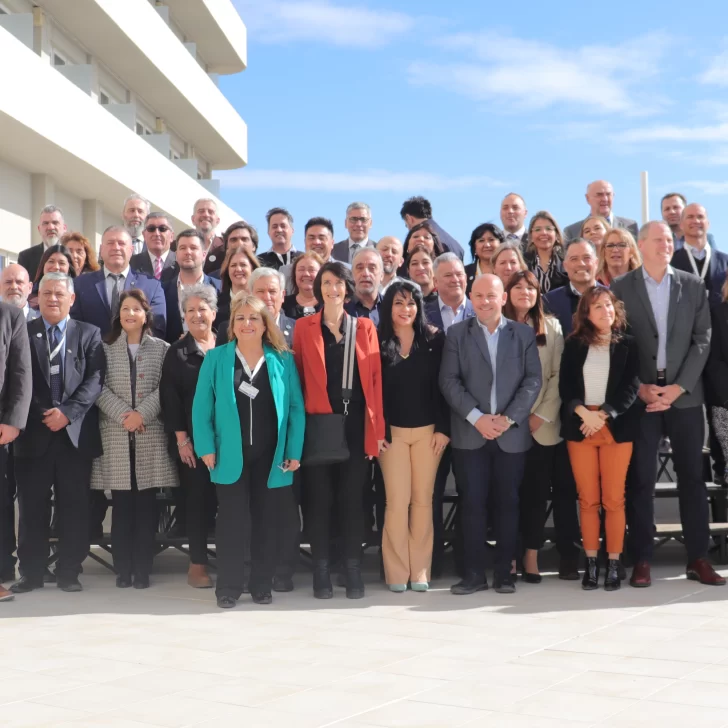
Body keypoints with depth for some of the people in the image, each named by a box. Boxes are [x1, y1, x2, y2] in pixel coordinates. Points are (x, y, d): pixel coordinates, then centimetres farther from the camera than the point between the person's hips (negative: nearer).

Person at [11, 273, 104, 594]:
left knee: (73, 506, 3)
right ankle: (31, 572, 12)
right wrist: (44, 415, -10)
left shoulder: (89, 334, 8)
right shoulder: (23, 333, 8)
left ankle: (69, 572, 11)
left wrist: (68, 412, -13)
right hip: (33, 431, 0)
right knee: (31, 506, 3)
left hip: (75, 432, 0)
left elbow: (95, 379, -1)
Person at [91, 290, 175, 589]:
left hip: (150, 435, 0)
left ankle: (143, 568, 8)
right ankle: (123, 568, 8)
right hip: (115, 434, 0)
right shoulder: (106, 348, 8)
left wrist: (142, 413, -14)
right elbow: (100, 388, 0)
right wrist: (123, 415, -13)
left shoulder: (161, 349, 7)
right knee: (121, 504, 2)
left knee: (146, 504, 1)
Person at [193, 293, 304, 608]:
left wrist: (294, 450, -5)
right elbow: (202, 407, 0)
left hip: (271, 455, 1)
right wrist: (206, 447, -8)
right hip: (231, 455, -1)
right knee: (231, 520, 3)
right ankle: (228, 587, 12)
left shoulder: (283, 360, 2)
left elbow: (296, 408, 1)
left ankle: (262, 585, 20)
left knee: (267, 520, 8)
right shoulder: (215, 358, 1)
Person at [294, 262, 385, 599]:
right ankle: (321, 570, 11)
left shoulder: (365, 327, 8)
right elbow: (298, 377, 3)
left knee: (353, 497, 4)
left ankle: (354, 571, 11)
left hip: (356, 426, 1)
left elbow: (375, 378, 4)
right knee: (319, 498, 3)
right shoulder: (304, 327, 6)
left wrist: (378, 429, -2)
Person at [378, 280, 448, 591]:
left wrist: (444, 428, -5)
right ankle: (397, 572, 7)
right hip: (391, 431, -1)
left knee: (423, 499, 5)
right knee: (397, 501, -1)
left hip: (428, 430, 1)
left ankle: (420, 570, 13)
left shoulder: (434, 339, 3)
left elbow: (442, 386, 1)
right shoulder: (378, 342, 0)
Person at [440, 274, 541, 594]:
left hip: (512, 433, 1)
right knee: (473, 502, 0)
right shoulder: (457, 333, 6)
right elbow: (449, 380, -2)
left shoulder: (524, 333, 7)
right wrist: (476, 417, -12)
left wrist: (509, 418, -11)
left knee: (508, 502, 5)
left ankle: (504, 573, 14)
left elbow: (533, 380, 0)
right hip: (470, 433, 0)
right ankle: (474, 573, 7)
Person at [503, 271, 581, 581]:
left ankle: (568, 555, 4)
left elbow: (559, 375, 3)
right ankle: (530, 556, 5)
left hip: (547, 424, 2)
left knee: (563, 489, -1)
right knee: (530, 491, -1)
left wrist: (542, 415, -7)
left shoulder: (551, 326, 8)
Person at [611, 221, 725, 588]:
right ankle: (641, 560, 6)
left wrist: (677, 387, -9)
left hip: (684, 393, 2)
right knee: (640, 479, 0)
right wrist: (639, 387, -9)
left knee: (692, 476, 5)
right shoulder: (621, 288, 2)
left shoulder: (693, 285, 7)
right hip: (639, 394, -1)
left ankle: (698, 558, 12)